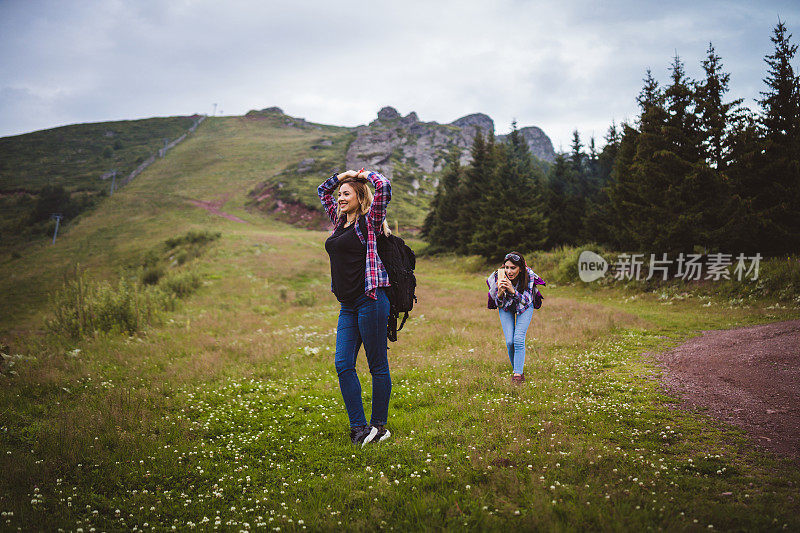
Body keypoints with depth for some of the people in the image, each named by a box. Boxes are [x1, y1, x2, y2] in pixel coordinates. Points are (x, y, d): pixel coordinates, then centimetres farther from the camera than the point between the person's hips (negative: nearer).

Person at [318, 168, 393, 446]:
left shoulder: (369, 223, -4)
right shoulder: (340, 221, 16)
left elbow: (384, 187, -17)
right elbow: (322, 191, 31)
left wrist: (364, 174, 0)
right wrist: (343, 175, 17)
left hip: (370, 301, -8)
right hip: (347, 306, 8)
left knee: (378, 365, 1)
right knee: (343, 364, 1)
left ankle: (378, 426, 9)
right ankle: (359, 426, 5)